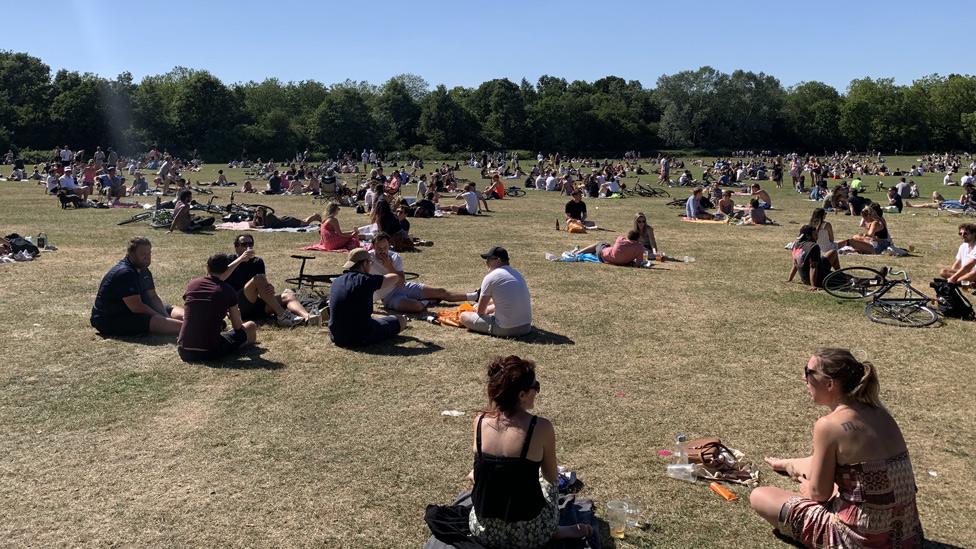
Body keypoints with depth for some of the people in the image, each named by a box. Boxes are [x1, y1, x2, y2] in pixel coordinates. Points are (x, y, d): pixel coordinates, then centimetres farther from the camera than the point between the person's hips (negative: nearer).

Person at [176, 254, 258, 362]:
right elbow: (237, 326, 5)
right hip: (210, 353, -4)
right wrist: (236, 316, 30)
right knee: (251, 326, 17)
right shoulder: (228, 291, -5)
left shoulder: (192, 284, 5)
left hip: (184, 353, 5)